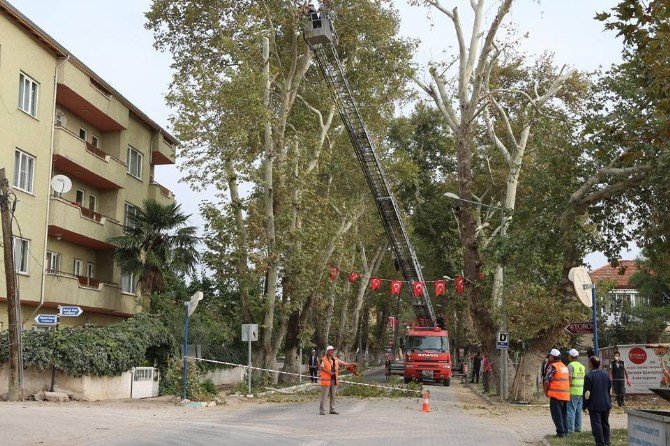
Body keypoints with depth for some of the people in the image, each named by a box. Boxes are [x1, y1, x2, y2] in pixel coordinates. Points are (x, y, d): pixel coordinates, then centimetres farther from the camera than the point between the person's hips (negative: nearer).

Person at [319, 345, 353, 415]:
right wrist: (329, 372, -29)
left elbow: (342, 363, 20)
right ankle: (321, 410, 2)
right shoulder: (324, 359, -7)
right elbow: (321, 367, -19)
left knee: (333, 396, 10)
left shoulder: (335, 359, 14)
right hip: (326, 380, -6)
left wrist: (351, 364, 13)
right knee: (324, 396, -4)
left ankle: (332, 410, 18)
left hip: (334, 380, 6)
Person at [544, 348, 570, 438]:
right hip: (566, 394, 8)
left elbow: (547, 380, -14)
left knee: (556, 414, -2)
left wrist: (546, 391, -1)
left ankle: (560, 432, -4)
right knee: (564, 414, 15)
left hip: (556, 395, -8)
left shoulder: (552, 366, -11)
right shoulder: (565, 366, 15)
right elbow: (568, 379, 20)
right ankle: (565, 432, 18)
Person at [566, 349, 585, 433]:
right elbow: (584, 379, 17)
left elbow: (570, 379, -17)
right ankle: (578, 428, 17)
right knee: (578, 411, 13)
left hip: (573, 392, -8)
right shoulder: (582, 366, 14)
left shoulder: (570, 365, -10)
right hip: (581, 392, 8)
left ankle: (570, 429, -7)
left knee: (571, 411, -6)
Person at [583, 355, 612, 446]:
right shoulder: (606, 374, 5)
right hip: (606, 404, 6)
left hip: (594, 405, -6)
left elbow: (587, 393, -13)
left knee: (596, 424, -1)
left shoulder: (589, 376, -14)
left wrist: (585, 405, -3)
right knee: (605, 424, 16)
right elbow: (610, 390, 12)